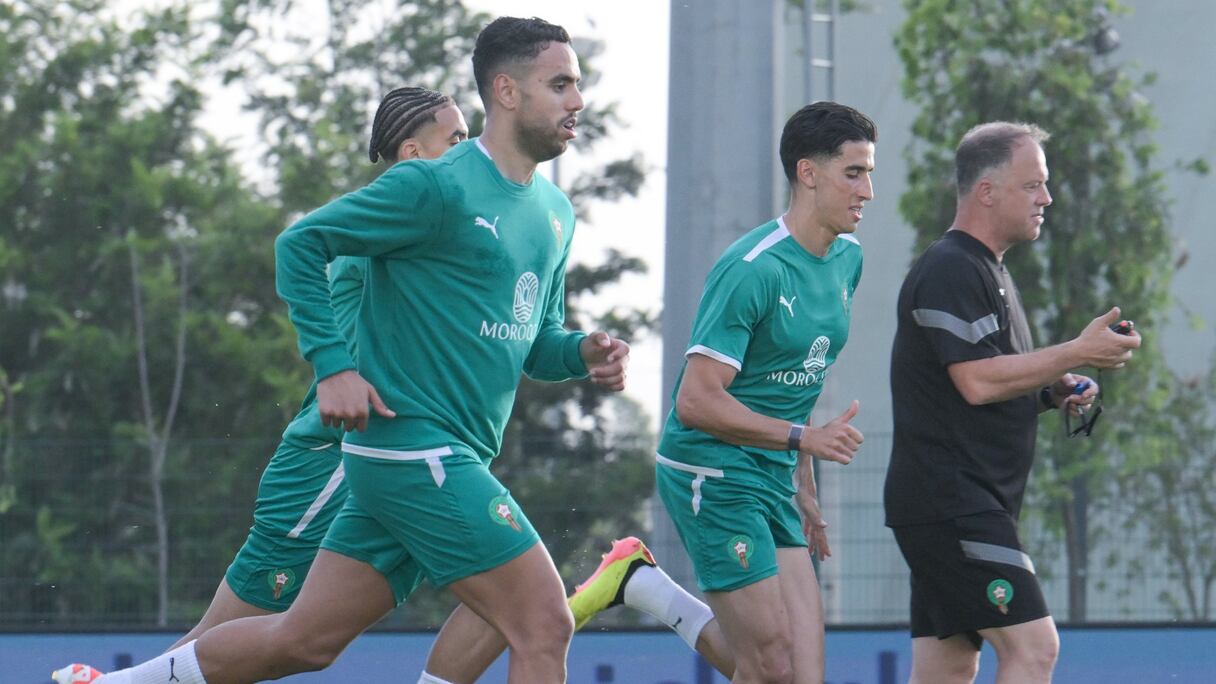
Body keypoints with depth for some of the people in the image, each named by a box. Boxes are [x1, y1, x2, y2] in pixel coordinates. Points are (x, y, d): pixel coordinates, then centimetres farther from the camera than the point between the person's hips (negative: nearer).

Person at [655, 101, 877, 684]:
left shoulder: (848, 259, 9)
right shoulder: (753, 269, -18)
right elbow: (696, 401, -21)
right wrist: (804, 437, -25)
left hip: (774, 480, 8)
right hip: (713, 476, -8)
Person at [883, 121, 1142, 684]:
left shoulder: (989, 272, 21)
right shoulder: (950, 270, -12)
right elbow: (976, 380, -21)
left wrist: (1052, 393, 11)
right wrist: (1078, 353, -16)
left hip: (971, 505, 10)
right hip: (951, 504, -10)